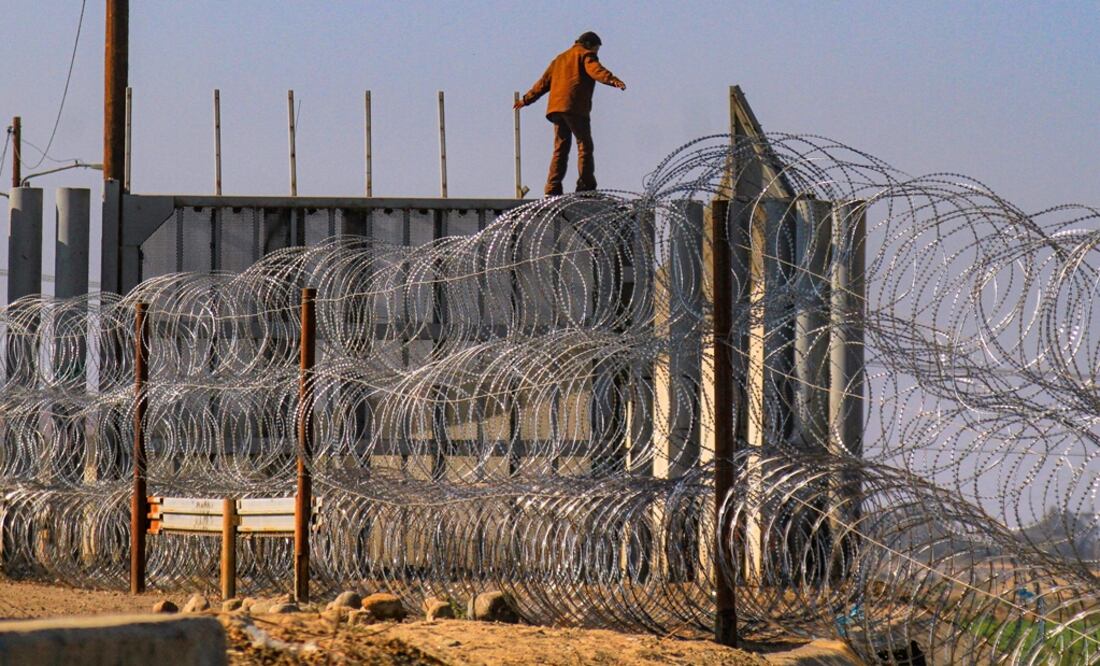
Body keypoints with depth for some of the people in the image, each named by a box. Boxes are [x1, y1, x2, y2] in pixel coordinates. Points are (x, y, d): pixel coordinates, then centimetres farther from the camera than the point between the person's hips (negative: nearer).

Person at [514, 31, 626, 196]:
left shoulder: (561, 58, 27)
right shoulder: (586, 55, 6)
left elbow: (544, 81, 30)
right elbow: (595, 69, -17)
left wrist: (526, 99, 39)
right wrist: (612, 80, -33)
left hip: (555, 108, 7)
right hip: (575, 108, -7)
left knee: (560, 149, 9)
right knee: (585, 146, -5)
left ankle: (552, 189, 0)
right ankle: (586, 187, -13)